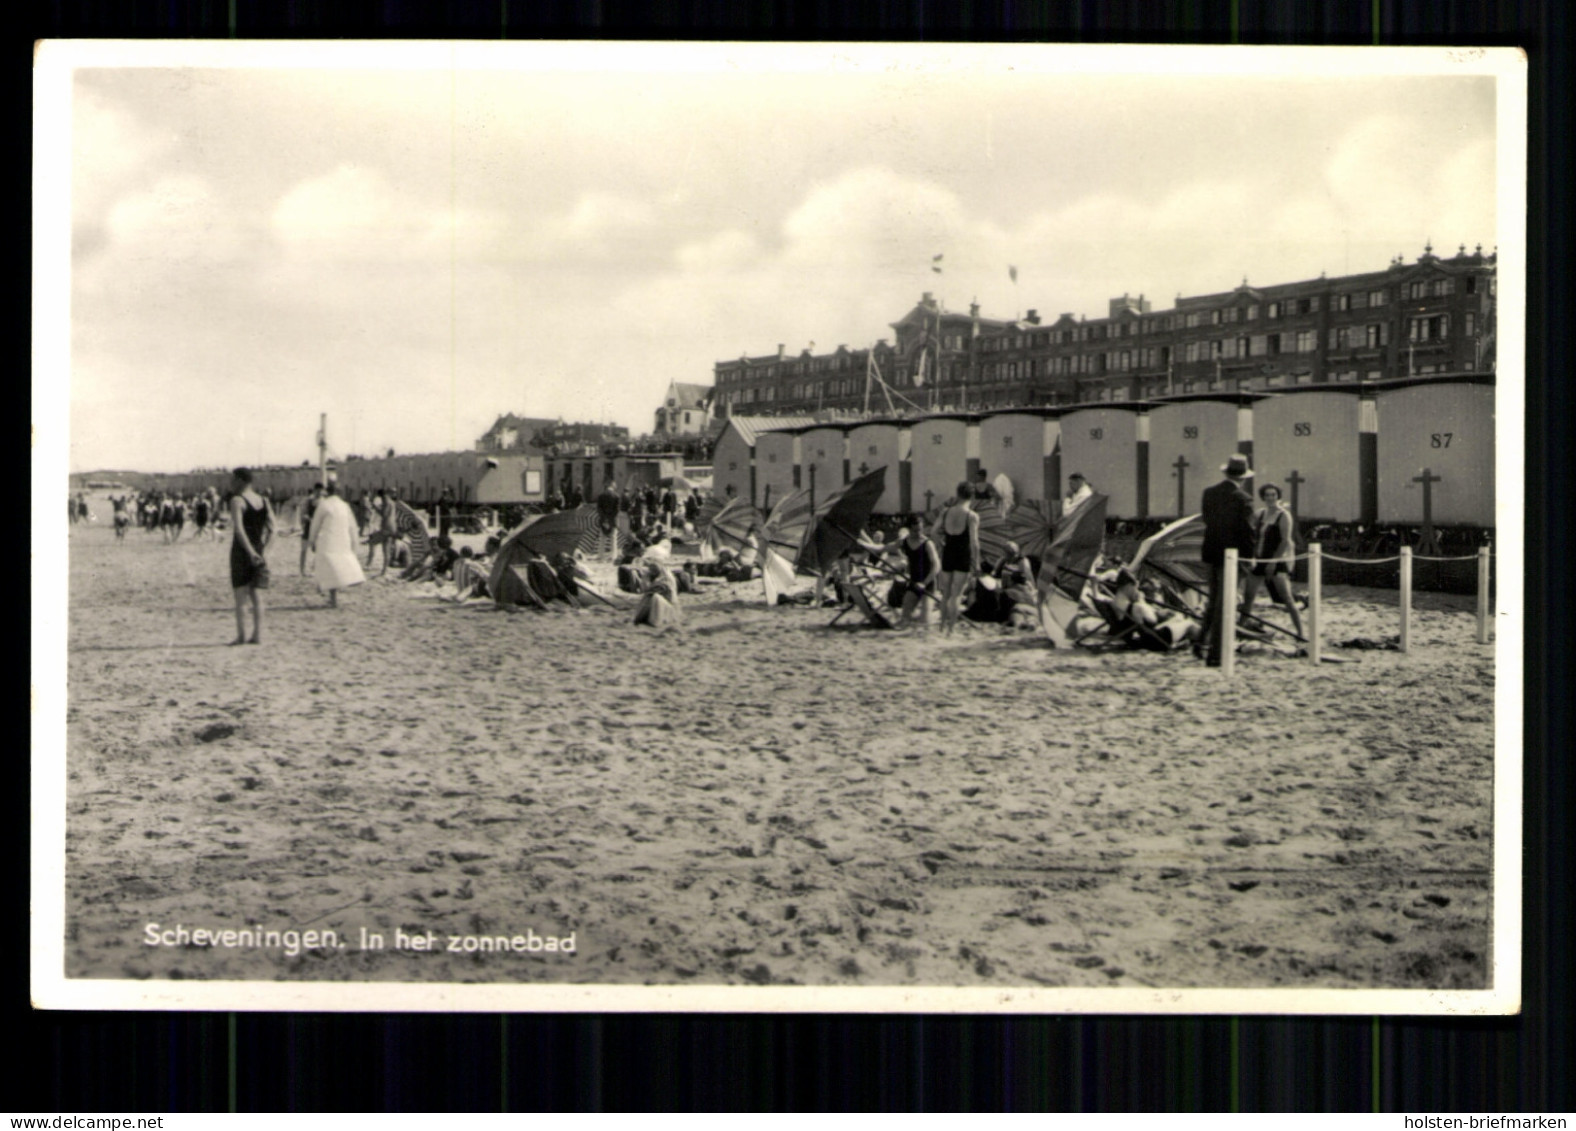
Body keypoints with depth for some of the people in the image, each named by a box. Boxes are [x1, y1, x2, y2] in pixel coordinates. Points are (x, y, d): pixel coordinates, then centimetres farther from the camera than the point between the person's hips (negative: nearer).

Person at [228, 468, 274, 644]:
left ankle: (241, 635, -2)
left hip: (241, 551, -5)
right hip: (258, 553, 5)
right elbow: (271, 529, 5)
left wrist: (250, 552, -22)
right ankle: (257, 635, 4)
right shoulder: (263, 501, 9)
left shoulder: (237, 501, -10)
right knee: (257, 595, 6)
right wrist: (262, 549, 6)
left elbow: (238, 529, -21)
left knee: (240, 595, -1)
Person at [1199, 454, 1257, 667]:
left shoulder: (1209, 492, 4)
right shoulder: (1243, 498, -14)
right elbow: (1247, 530, -12)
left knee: (1214, 600, 18)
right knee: (1224, 603, -2)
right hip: (1231, 554, -6)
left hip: (1211, 552, 6)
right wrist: (1249, 556, -2)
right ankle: (1215, 652, -3)